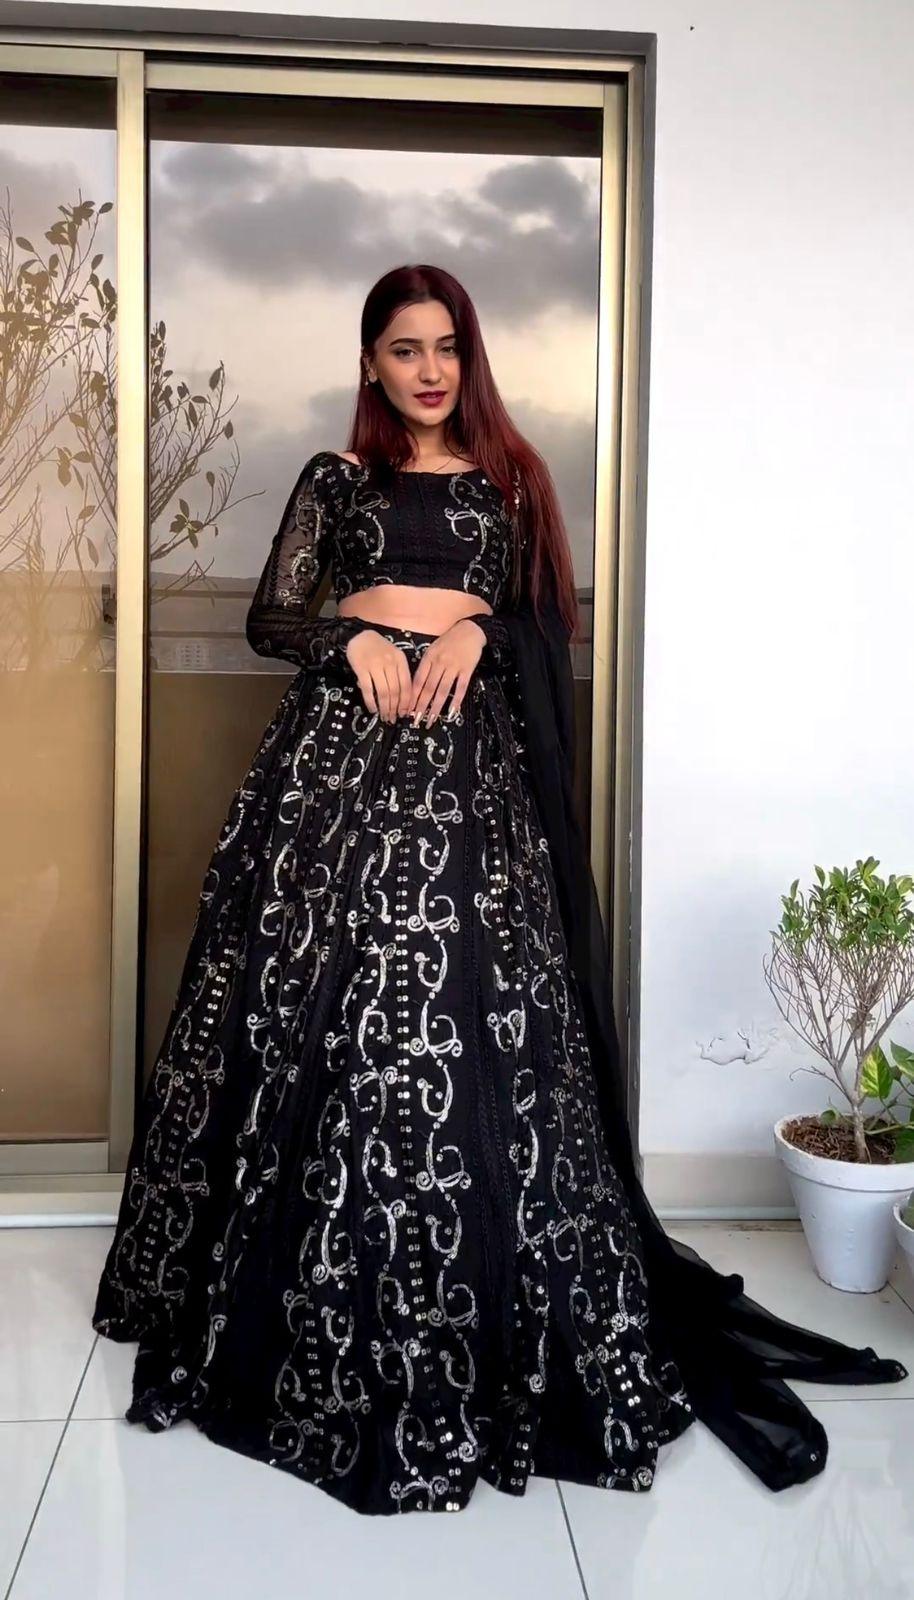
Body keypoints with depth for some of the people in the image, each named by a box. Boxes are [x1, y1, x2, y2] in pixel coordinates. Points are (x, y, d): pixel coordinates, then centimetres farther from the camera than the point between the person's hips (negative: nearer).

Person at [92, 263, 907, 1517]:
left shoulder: (508, 478, 16)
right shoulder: (336, 478, 15)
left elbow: (552, 617, 11)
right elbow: (270, 618, 10)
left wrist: (479, 631, -7)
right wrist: (352, 638, -7)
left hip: (470, 757, 0)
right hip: (344, 742, 1)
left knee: (472, 1011, -7)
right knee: (321, 1001, -3)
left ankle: (488, 1334, 8)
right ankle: (315, 1314, 13)